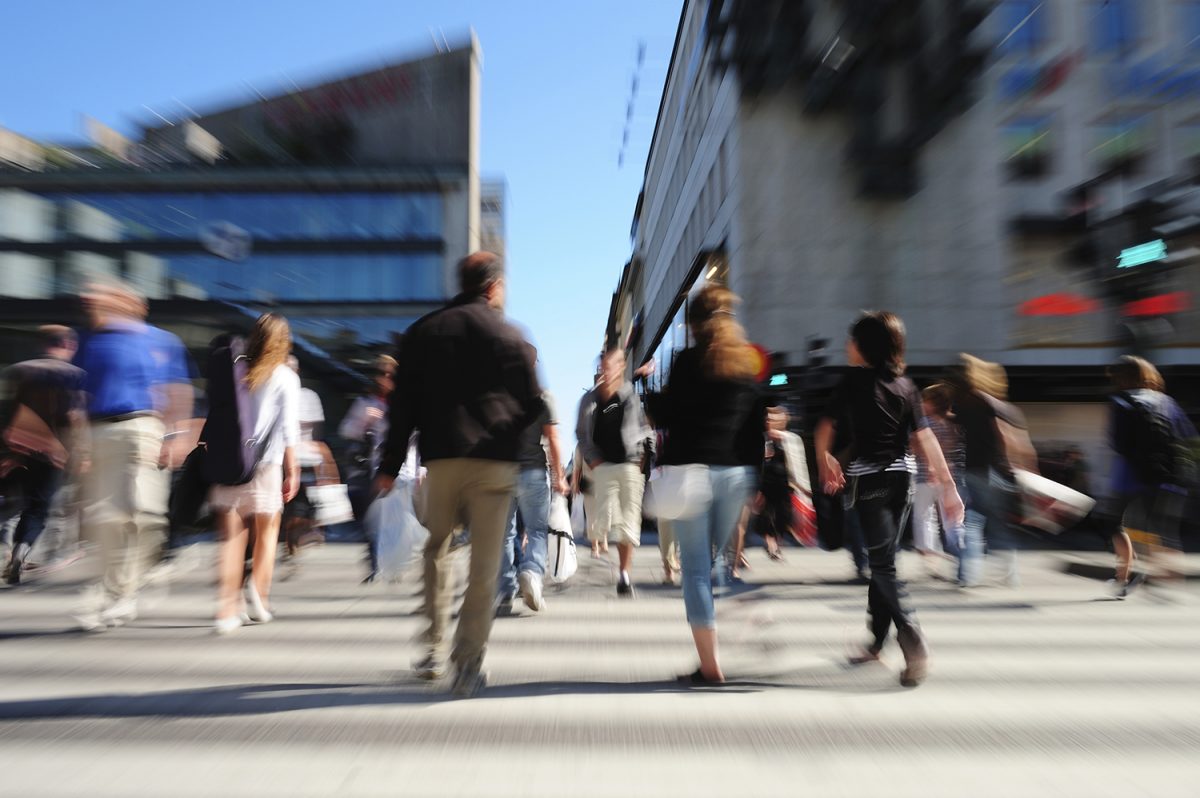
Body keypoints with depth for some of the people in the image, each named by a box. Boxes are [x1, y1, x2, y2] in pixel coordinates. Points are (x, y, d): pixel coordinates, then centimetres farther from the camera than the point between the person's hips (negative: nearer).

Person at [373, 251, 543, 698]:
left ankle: (434, 650, 20)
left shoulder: (424, 331, 9)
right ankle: (469, 663, 5)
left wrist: (391, 465, 9)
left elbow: (404, 403, 6)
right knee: (484, 565, 3)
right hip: (494, 462, -2)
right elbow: (533, 405, 3)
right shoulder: (508, 335, 2)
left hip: (441, 459, 2)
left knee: (436, 550, 19)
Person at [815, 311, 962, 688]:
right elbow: (925, 438, 0)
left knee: (883, 564, -4)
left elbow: (825, 428, 1)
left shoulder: (854, 381, -5)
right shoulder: (906, 385, 7)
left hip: (868, 478, -5)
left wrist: (824, 461, 19)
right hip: (902, 476, 6)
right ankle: (876, 641, 23)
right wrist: (948, 485, 0)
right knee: (883, 558, 15)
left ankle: (914, 645, -18)